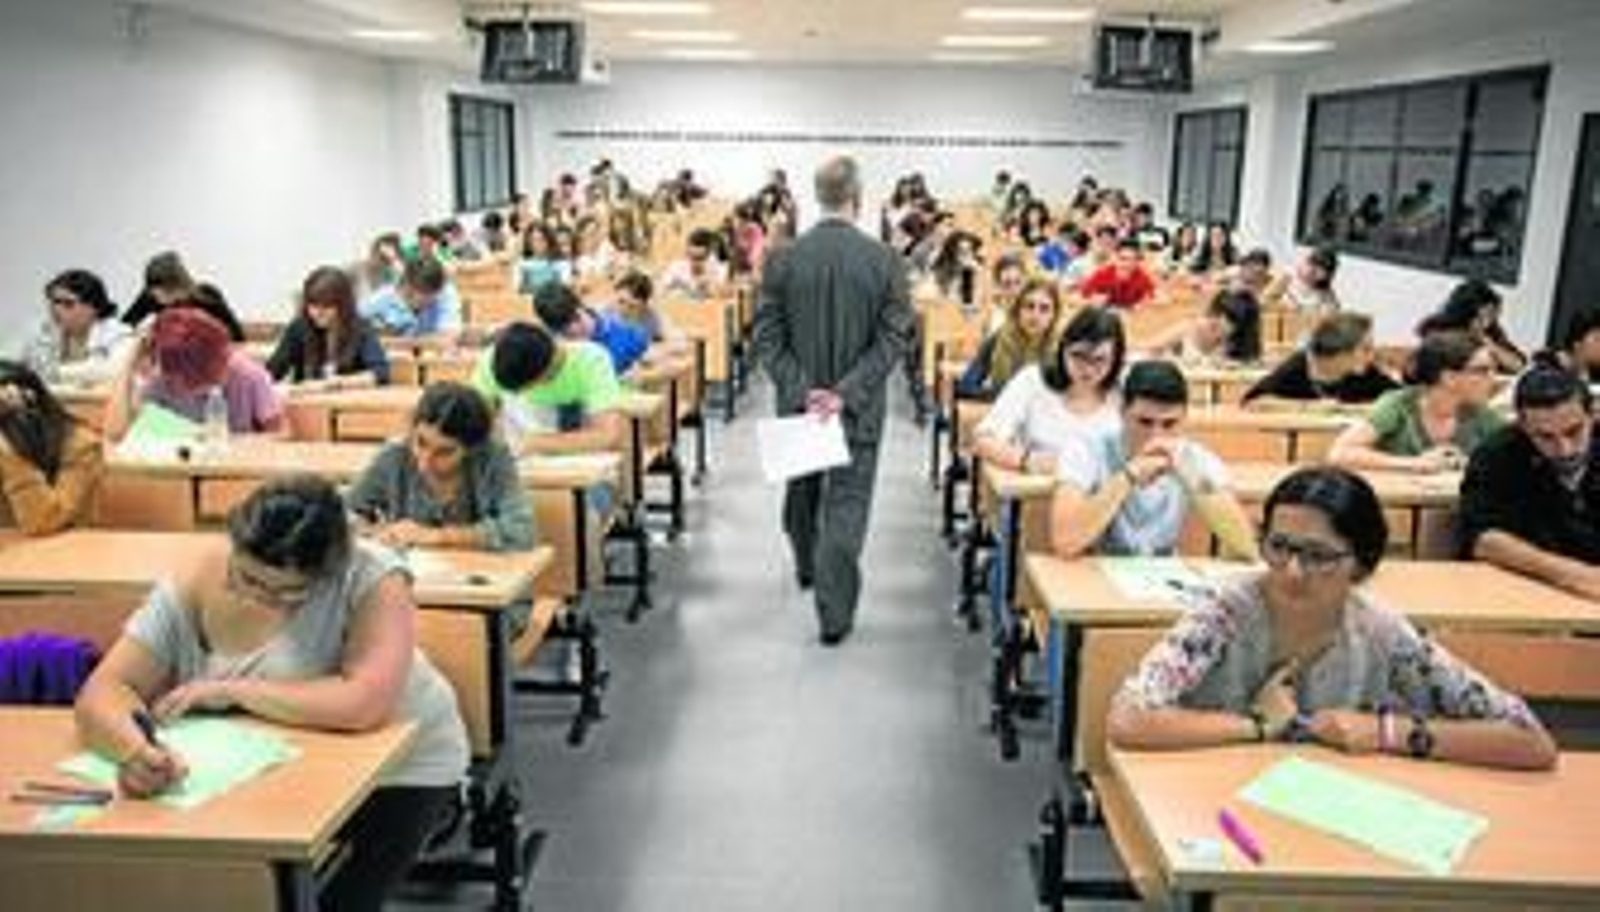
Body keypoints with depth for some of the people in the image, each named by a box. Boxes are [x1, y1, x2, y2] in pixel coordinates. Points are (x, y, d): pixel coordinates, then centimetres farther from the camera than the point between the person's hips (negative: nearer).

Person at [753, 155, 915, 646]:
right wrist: (848, 392, -15)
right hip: (859, 407, -2)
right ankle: (835, 612, 0)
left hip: (797, 401, 3)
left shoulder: (782, 259, -7)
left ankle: (807, 567, 47)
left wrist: (801, 390, -10)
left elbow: (767, 337, -8)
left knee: (801, 490, 24)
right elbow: (894, 338, -13)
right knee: (847, 504, 3)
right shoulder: (884, 260, -10)